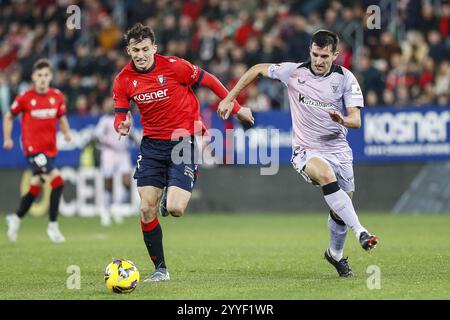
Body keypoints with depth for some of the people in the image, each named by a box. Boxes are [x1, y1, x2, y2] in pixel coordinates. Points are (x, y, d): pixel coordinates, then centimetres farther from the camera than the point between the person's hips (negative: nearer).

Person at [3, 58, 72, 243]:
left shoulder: (57, 96, 3)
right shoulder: (25, 98, -7)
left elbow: (61, 118, 17)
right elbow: (9, 117, 7)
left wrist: (66, 132, -2)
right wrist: (7, 138, -2)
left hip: (50, 149, 5)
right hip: (33, 148, -5)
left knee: (36, 187, 15)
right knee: (57, 181, -19)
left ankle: (16, 219, 38)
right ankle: (53, 226, -8)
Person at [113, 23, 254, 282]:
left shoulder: (175, 67, -14)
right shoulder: (124, 81, -3)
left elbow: (209, 81, -1)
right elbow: (121, 114, 6)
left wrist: (236, 108, 6)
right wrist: (122, 126, -19)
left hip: (184, 140, -4)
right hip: (152, 144, 4)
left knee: (175, 208, -17)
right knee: (147, 209, -5)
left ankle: (173, 194, 22)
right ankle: (160, 269, 11)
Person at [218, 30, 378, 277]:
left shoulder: (345, 78, -6)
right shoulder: (294, 71, -6)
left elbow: (356, 120, -11)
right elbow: (257, 69, 8)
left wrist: (343, 119, -34)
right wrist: (229, 98, 5)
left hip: (338, 150, 2)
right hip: (306, 151, -2)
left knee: (339, 211, 5)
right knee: (326, 174, -35)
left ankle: (335, 253, 36)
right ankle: (360, 232, -40)